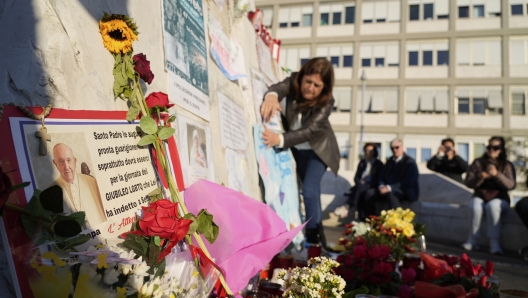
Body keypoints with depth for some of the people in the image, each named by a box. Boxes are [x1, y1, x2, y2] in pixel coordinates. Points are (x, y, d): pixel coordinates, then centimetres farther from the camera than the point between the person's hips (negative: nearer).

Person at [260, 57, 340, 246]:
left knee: (309, 191, -17)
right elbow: (280, 86, -43)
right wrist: (272, 95, -68)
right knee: (313, 190, 17)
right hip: (296, 149, 4)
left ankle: (313, 239, -4)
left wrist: (279, 139, -58)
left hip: (318, 149, -4)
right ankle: (319, 234, 34)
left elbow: (309, 131, -42)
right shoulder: (294, 82, -22)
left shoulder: (326, 102, -32)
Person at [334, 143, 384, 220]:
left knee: (360, 188, -37)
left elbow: (378, 180, -2)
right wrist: (360, 182, -7)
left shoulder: (379, 164, 8)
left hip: (371, 187, -4)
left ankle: (346, 207, -54)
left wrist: (366, 184, -16)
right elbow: (356, 177, 17)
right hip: (360, 186, 4)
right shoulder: (362, 162, 21)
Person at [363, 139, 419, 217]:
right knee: (370, 193, -16)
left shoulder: (410, 162, -6)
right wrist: (382, 186, -11)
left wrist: (389, 188, -26)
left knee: (391, 194, -39)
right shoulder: (390, 161, 16)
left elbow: (407, 182, -18)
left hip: (407, 192, -7)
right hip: (389, 189, 7)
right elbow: (382, 177, 14)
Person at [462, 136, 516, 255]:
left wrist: (497, 174, -20)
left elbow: (511, 185, -6)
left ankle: (494, 243, -34)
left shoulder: (507, 166, 8)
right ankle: (472, 241, -26)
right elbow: (468, 183, 3)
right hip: (480, 197, 1)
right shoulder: (478, 163, 9)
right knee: (476, 207, -34)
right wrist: (480, 177, -17)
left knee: (492, 206, -36)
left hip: (499, 199, -1)